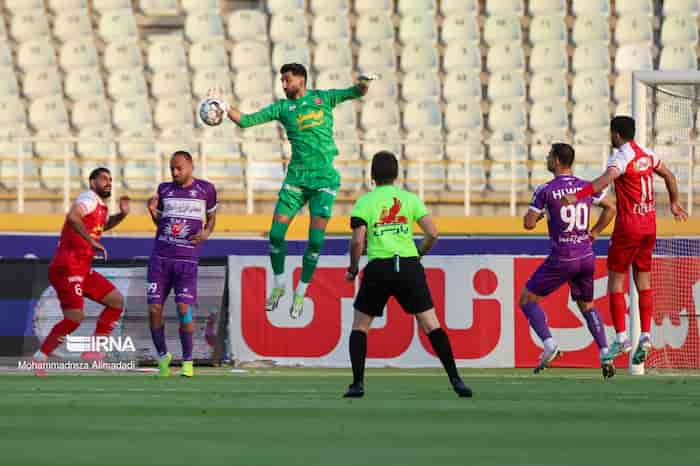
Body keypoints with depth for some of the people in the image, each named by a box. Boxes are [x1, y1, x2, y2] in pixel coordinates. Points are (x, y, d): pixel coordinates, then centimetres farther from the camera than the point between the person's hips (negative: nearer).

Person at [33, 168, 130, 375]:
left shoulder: (101, 206, 18)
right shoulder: (89, 199, -11)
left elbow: (104, 225, 41)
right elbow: (72, 217, -32)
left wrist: (122, 214, 23)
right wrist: (92, 241, -29)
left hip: (83, 269, 10)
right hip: (67, 267, -10)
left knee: (117, 300, 11)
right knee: (74, 317, -19)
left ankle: (93, 350, 9)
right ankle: (40, 358, -9)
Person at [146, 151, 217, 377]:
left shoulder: (205, 189, 3)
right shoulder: (165, 190, 10)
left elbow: (211, 216, 17)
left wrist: (206, 233, -3)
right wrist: (152, 211, 0)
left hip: (187, 259, -3)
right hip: (160, 257, 3)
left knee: (184, 309, -13)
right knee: (154, 309, -4)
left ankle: (187, 361, 2)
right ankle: (162, 356, 16)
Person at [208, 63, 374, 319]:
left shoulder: (323, 98, 6)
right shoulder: (282, 107, 6)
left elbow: (355, 93, 0)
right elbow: (246, 121, 1)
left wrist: (363, 85, -22)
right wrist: (225, 108, -14)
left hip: (325, 178, -2)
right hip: (296, 177, 2)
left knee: (316, 240, -6)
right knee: (276, 233, -6)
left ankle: (301, 293, 9)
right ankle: (278, 285, 15)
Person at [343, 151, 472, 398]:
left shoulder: (364, 203, 3)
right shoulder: (410, 199, 8)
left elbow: (357, 241, -8)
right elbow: (432, 233, 0)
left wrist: (353, 269, 7)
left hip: (378, 269, -1)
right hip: (409, 266, 1)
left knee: (359, 326, 15)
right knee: (431, 324, 5)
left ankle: (357, 383, 5)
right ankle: (455, 379, -3)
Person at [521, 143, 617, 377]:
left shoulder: (545, 191, -10)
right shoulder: (586, 187, 5)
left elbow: (529, 224, -9)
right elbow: (610, 208, 15)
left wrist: (532, 212, 13)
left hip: (562, 259, -5)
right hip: (586, 257, 5)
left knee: (527, 299, 8)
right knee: (587, 306, 23)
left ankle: (549, 345, -9)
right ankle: (605, 354, 9)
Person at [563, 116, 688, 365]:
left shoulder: (621, 158, -14)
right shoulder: (647, 155, 10)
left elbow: (605, 180, -33)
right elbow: (669, 175, 25)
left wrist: (577, 196, -43)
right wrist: (674, 203, 41)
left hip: (628, 226, -7)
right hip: (649, 226, 7)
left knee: (616, 281, -1)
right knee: (644, 282, 10)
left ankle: (621, 337, -7)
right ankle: (645, 335, 5)